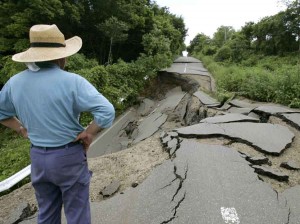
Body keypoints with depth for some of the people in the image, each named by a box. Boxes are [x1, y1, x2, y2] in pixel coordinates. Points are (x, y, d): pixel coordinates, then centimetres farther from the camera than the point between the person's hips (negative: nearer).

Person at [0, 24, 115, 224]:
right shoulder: (71, 81, -20)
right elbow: (107, 112, -25)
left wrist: (23, 130, 11)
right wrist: (89, 134, -12)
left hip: (38, 157, 6)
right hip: (69, 157, -5)